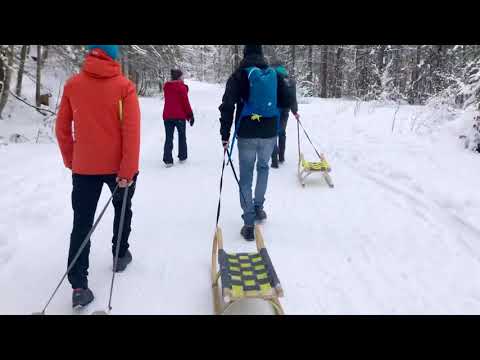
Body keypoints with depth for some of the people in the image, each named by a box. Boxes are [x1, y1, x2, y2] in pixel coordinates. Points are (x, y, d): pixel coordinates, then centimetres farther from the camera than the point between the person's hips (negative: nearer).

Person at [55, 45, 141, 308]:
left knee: (82, 223, 5)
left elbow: (62, 129, 5)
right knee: (122, 208, 24)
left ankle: (79, 285, 1)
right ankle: (120, 255, 37)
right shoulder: (124, 86, -9)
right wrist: (128, 170, -14)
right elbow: (131, 131, -16)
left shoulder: (72, 85, 0)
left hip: (83, 166, 2)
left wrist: (70, 160, 17)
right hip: (117, 166, -1)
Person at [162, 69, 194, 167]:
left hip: (167, 116, 4)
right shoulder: (182, 87, -10)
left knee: (168, 138, 4)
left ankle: (168, 160, -4)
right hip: (180, 116, -4)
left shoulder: (166, 86, 8)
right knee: (182, 136, 14)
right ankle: (182, 157, 20)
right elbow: (186, 102, -11)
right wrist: (190, 115, -4)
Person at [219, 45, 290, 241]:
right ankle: (258, 207, 31)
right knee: (263, 167, 26)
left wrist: (225, 135, -4)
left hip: (247, 134, -2)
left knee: (246, 176, 3)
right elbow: (285, 103, 10)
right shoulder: (275, 74, 5)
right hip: (269, 134, 3)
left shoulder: (239, 75, -3)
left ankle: (249, 223, 0)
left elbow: (227, 106, -9)